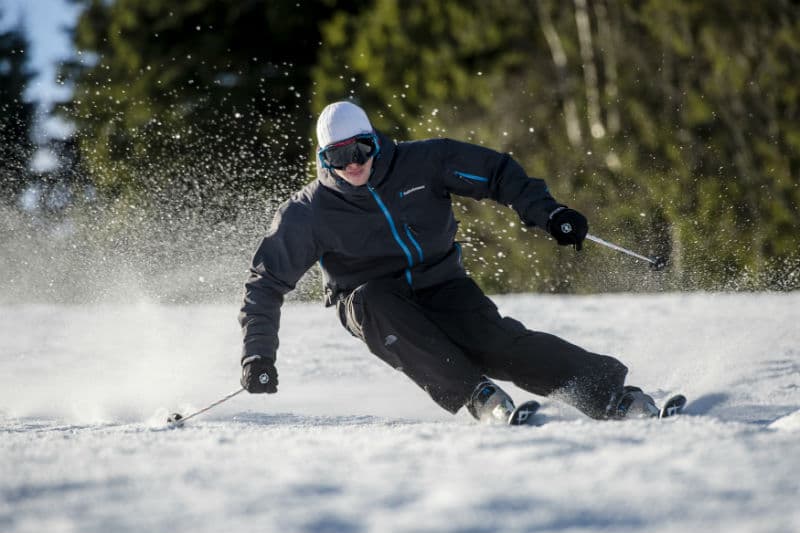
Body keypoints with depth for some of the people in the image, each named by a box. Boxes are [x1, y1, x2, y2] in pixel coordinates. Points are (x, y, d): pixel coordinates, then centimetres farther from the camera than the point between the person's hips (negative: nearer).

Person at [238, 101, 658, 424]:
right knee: (373, 300, -36)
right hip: (372, 305, 0)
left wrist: (548, 213, -15)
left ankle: (616, 397, -25)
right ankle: (478, 398, -39)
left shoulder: (421, 163, -10)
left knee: (497, 343, -25)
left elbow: (497, 173, -2)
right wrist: (258, 355, -15)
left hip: (442, 286, 0)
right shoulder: (309, 213, -12)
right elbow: (266, 283, -6)